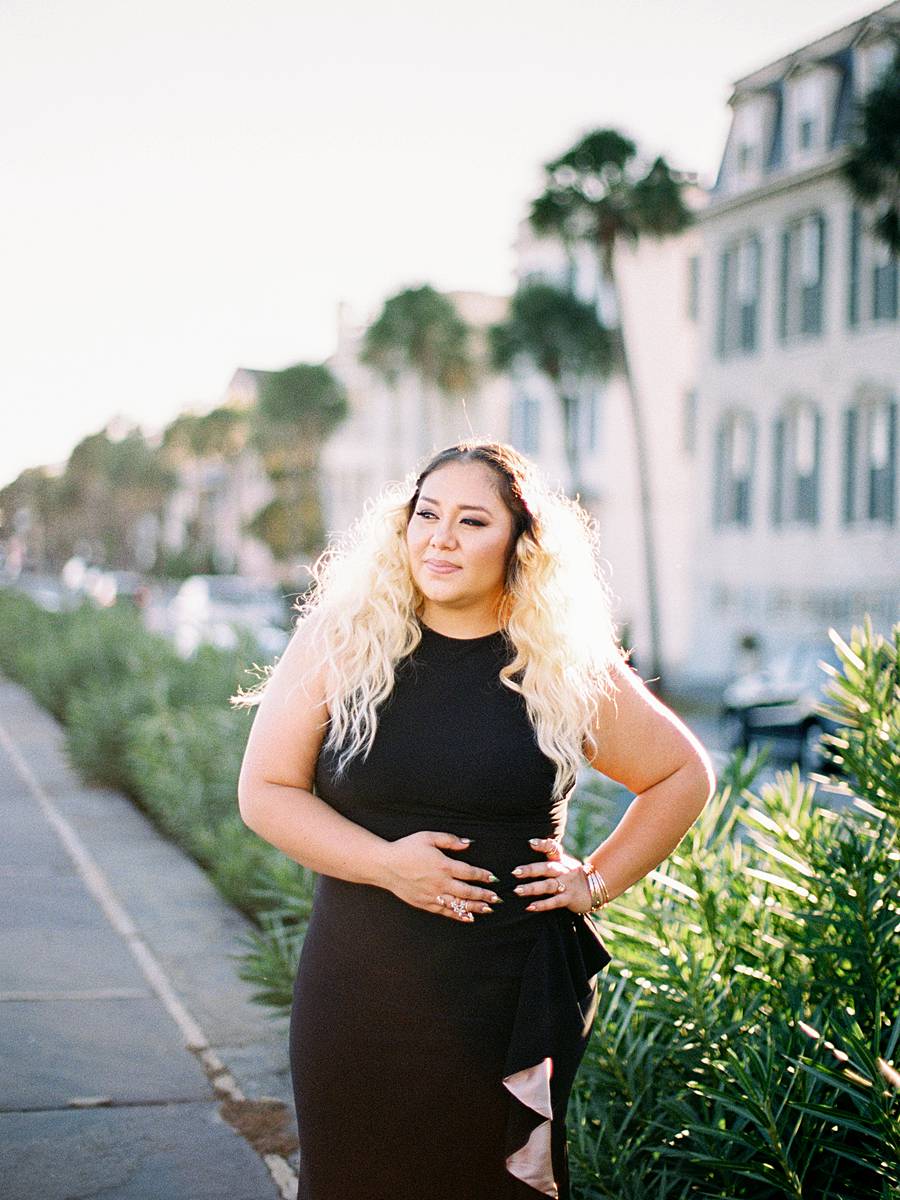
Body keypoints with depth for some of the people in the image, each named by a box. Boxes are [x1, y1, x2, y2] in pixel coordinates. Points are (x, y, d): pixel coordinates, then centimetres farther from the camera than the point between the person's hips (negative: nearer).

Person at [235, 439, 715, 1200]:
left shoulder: (567, 667, -1)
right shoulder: (339, 643, -2)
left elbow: (685, 775, 10)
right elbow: (264, 790, -2)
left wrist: (598, 879, 1)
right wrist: (383, 861, -14)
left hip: (514, 996, 0)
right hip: (360, 993, 1)